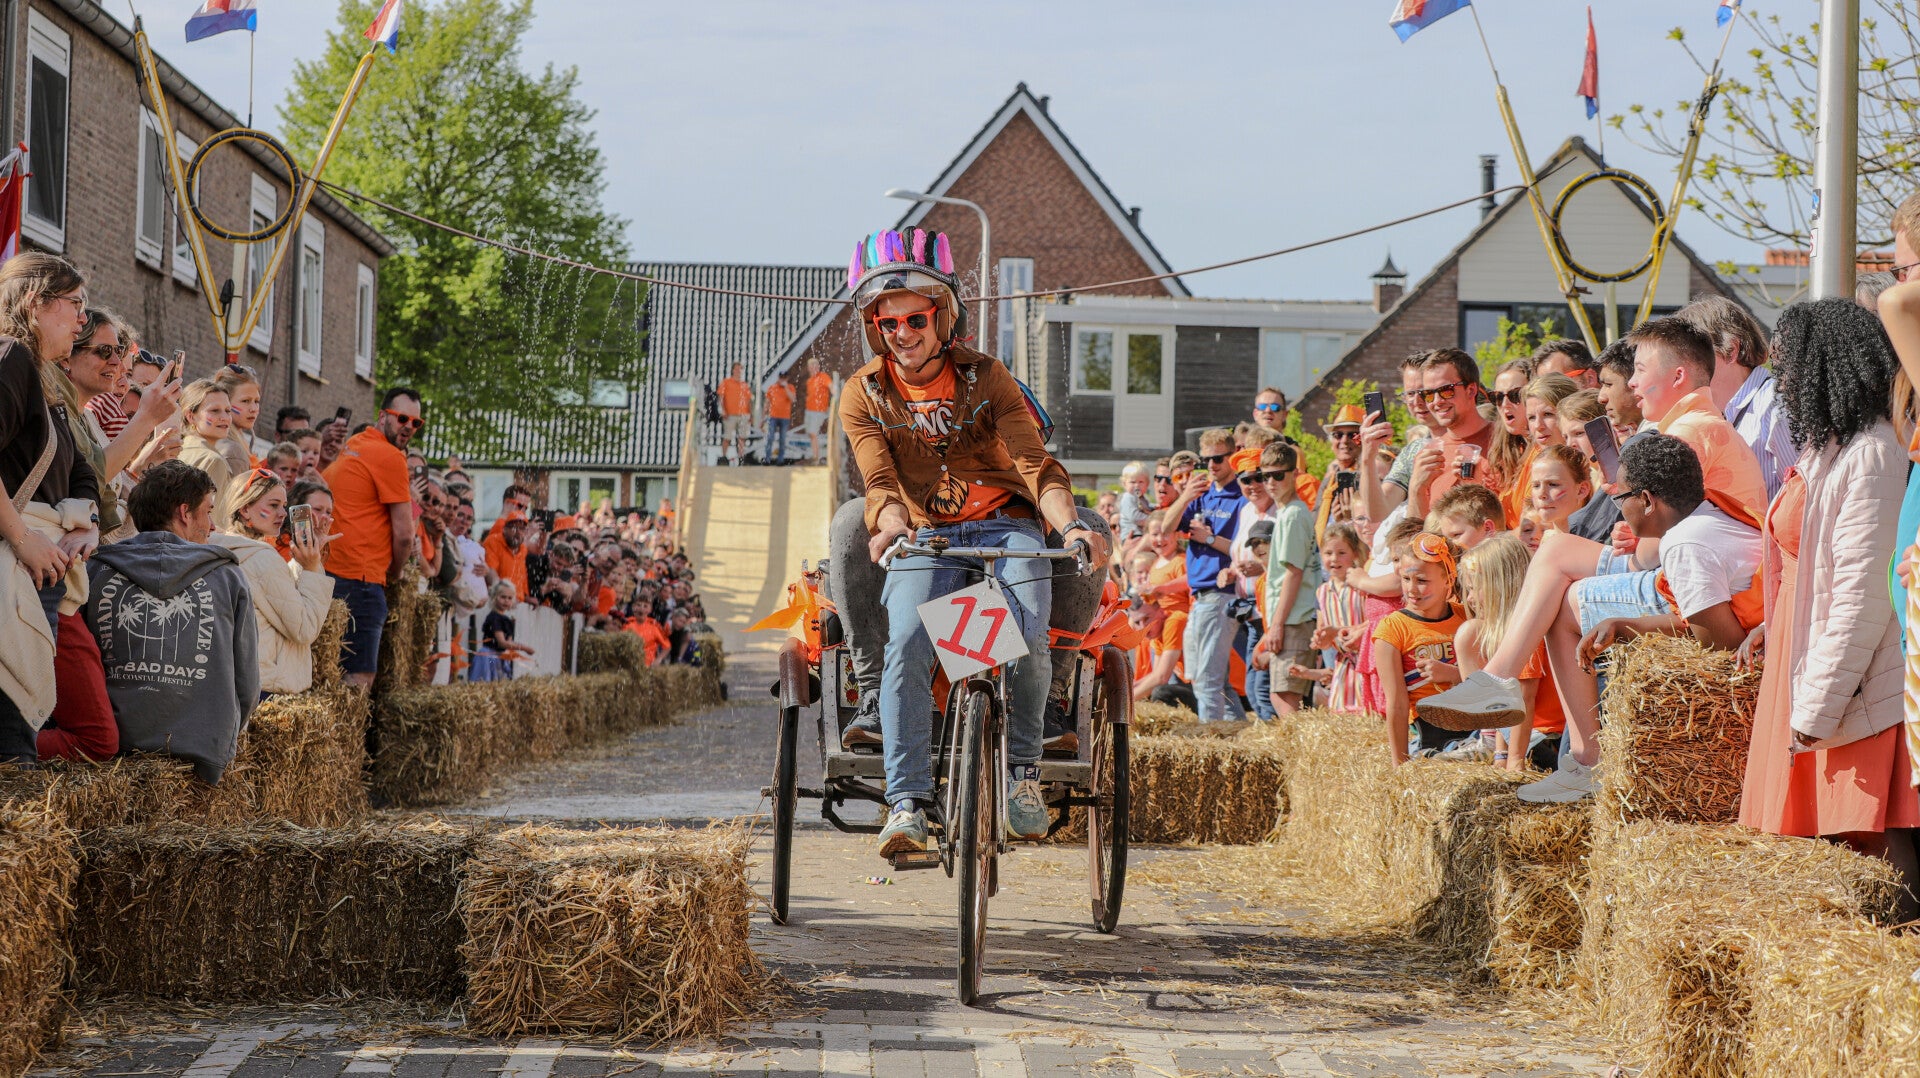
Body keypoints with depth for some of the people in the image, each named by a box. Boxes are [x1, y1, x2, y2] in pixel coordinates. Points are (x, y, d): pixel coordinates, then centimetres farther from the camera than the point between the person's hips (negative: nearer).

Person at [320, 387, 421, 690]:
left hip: (329, 573, 9)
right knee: (360, 682, -10)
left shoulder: (350, 447, 18)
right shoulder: (391, 457, -8)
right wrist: (394, 573, 12)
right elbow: (404, 535, -9)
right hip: (361, 579, -9)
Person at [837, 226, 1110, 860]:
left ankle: (1023, 767, -4)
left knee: (1024, 638, -29)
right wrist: (890, 523, -36)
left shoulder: (984, 377, 1)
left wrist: (1070, 525, -30)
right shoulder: (864, 395, 3)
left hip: (1004, 525, 0)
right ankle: (907, 804, -29)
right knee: (907, 644, -29)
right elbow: (879, 477, -11)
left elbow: (1034, 462, -10)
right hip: (926, 537, 0)